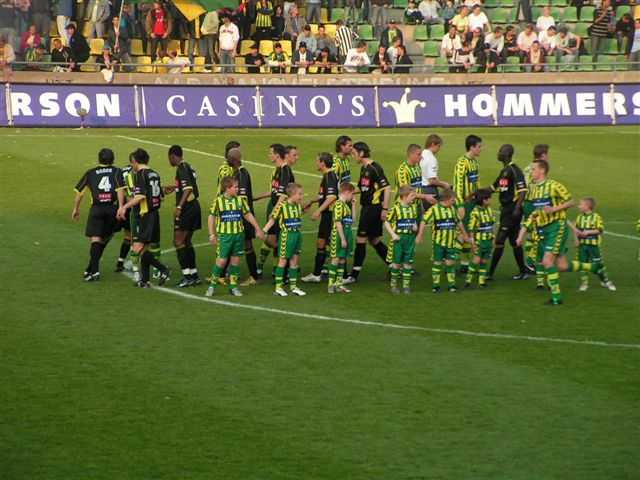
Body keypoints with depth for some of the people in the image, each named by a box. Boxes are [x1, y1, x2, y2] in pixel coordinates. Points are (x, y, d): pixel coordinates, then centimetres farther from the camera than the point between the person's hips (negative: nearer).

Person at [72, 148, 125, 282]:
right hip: (112, 209, 1)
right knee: (104, 239, 13)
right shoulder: (116, 172, 11)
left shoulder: (90, 173, 14)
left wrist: (75, 209, 25)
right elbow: (120, 190, -6)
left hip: (96, 209, -1)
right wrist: (121, 207, -11)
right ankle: (91, 269, 11)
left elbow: (79, 192, 14)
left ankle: (94, 271, -21)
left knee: (95, 239, -7)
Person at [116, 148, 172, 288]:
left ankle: (163, 270, -18)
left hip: (144, 215, -9)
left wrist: (125, 206, -23)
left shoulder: (141, 174, -11)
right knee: (145, 248, 12)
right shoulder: (154, 174, 14)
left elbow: (140, 196, -21)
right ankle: (144, 280, 11)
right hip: (154, 213, 9)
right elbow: (160, 197, 17)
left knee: (138, 248, -12)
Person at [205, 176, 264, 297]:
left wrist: (258, 229, 14)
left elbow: (248, 215, 14)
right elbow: (211, 217, 2)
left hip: (238, 234, 3)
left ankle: (233, 287, 14)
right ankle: (212, 286, 6)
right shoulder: (218, 201, -4)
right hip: (224, 234, -3)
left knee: (235, 260, 6)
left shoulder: (240, 200, 5)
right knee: (222, 260, -7)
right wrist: (211, 234, -2)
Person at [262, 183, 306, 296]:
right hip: (286, 235, -6)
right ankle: (278, 287, 6)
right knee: (283, 261, -1)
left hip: (297, 235, 6)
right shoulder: (282, 206, -13)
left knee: (294, 261, 11)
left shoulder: (298, 206, 6)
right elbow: (272, 219, -8)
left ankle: (293, 287, 17)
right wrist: (263, 231, -13)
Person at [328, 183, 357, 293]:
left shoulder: (346, 205, 15)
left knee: (342, 260, 11)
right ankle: (331, 284, 2)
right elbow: (338, 223, -19)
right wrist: (342, 239, -20)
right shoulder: (339, 204, -14)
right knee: (336, 259, -3)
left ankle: (338, 284, 16)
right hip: (338, 235, -9)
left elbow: (353, 220, 19)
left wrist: (353, 206, 14)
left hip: (347, 234, 9)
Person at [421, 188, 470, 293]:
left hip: (451, 242, 4)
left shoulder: (452, 209, 10)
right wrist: (419, 235, -16)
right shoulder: (434, 209, -9)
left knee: (450, 263, 4)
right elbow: (424, 221, -11)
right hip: (438, 242, -4)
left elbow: (458, 222, 23)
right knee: (437, 263, 1)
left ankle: (451, 285, 11)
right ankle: (436, 286, 8)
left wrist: (464, 234, 30)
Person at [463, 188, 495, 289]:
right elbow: (471, 229, -13)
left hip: (488, 241, 6)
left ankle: (482, 281, 13)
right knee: (476, 260, -11)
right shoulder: (476, 213, -15)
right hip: (479, 241, -6)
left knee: (484, 261, 8)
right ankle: (468, 280, -2)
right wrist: (472, 242, -14)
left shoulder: (489, 210, 8)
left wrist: (493, 238, 17)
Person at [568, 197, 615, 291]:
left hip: (593, 245, -4)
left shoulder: (596, 217, -6)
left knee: (597, 264, -1)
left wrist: (588, 232, -18)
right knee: (582, 263, 4)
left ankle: (606, 281, 12)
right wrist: (575, 240, 2)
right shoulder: (579, 217, 8)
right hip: (582, 244, 4)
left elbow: (600, 230, -11)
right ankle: (584, 283, 11)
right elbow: (575, 229, 14)